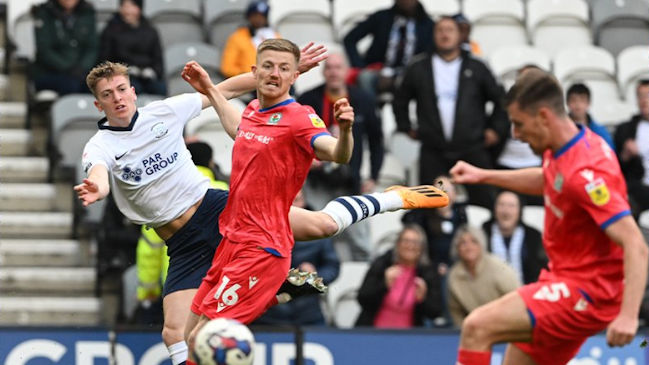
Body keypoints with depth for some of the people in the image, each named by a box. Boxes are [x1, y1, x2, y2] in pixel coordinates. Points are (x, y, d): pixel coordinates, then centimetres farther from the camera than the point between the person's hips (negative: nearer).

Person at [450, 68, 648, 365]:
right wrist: (484, 175, 21)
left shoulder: (585, 173, -25)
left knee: (477, 328, -19)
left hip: (586, 292, -10)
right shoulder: (559, 151, 4)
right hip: (566, 277, 10)